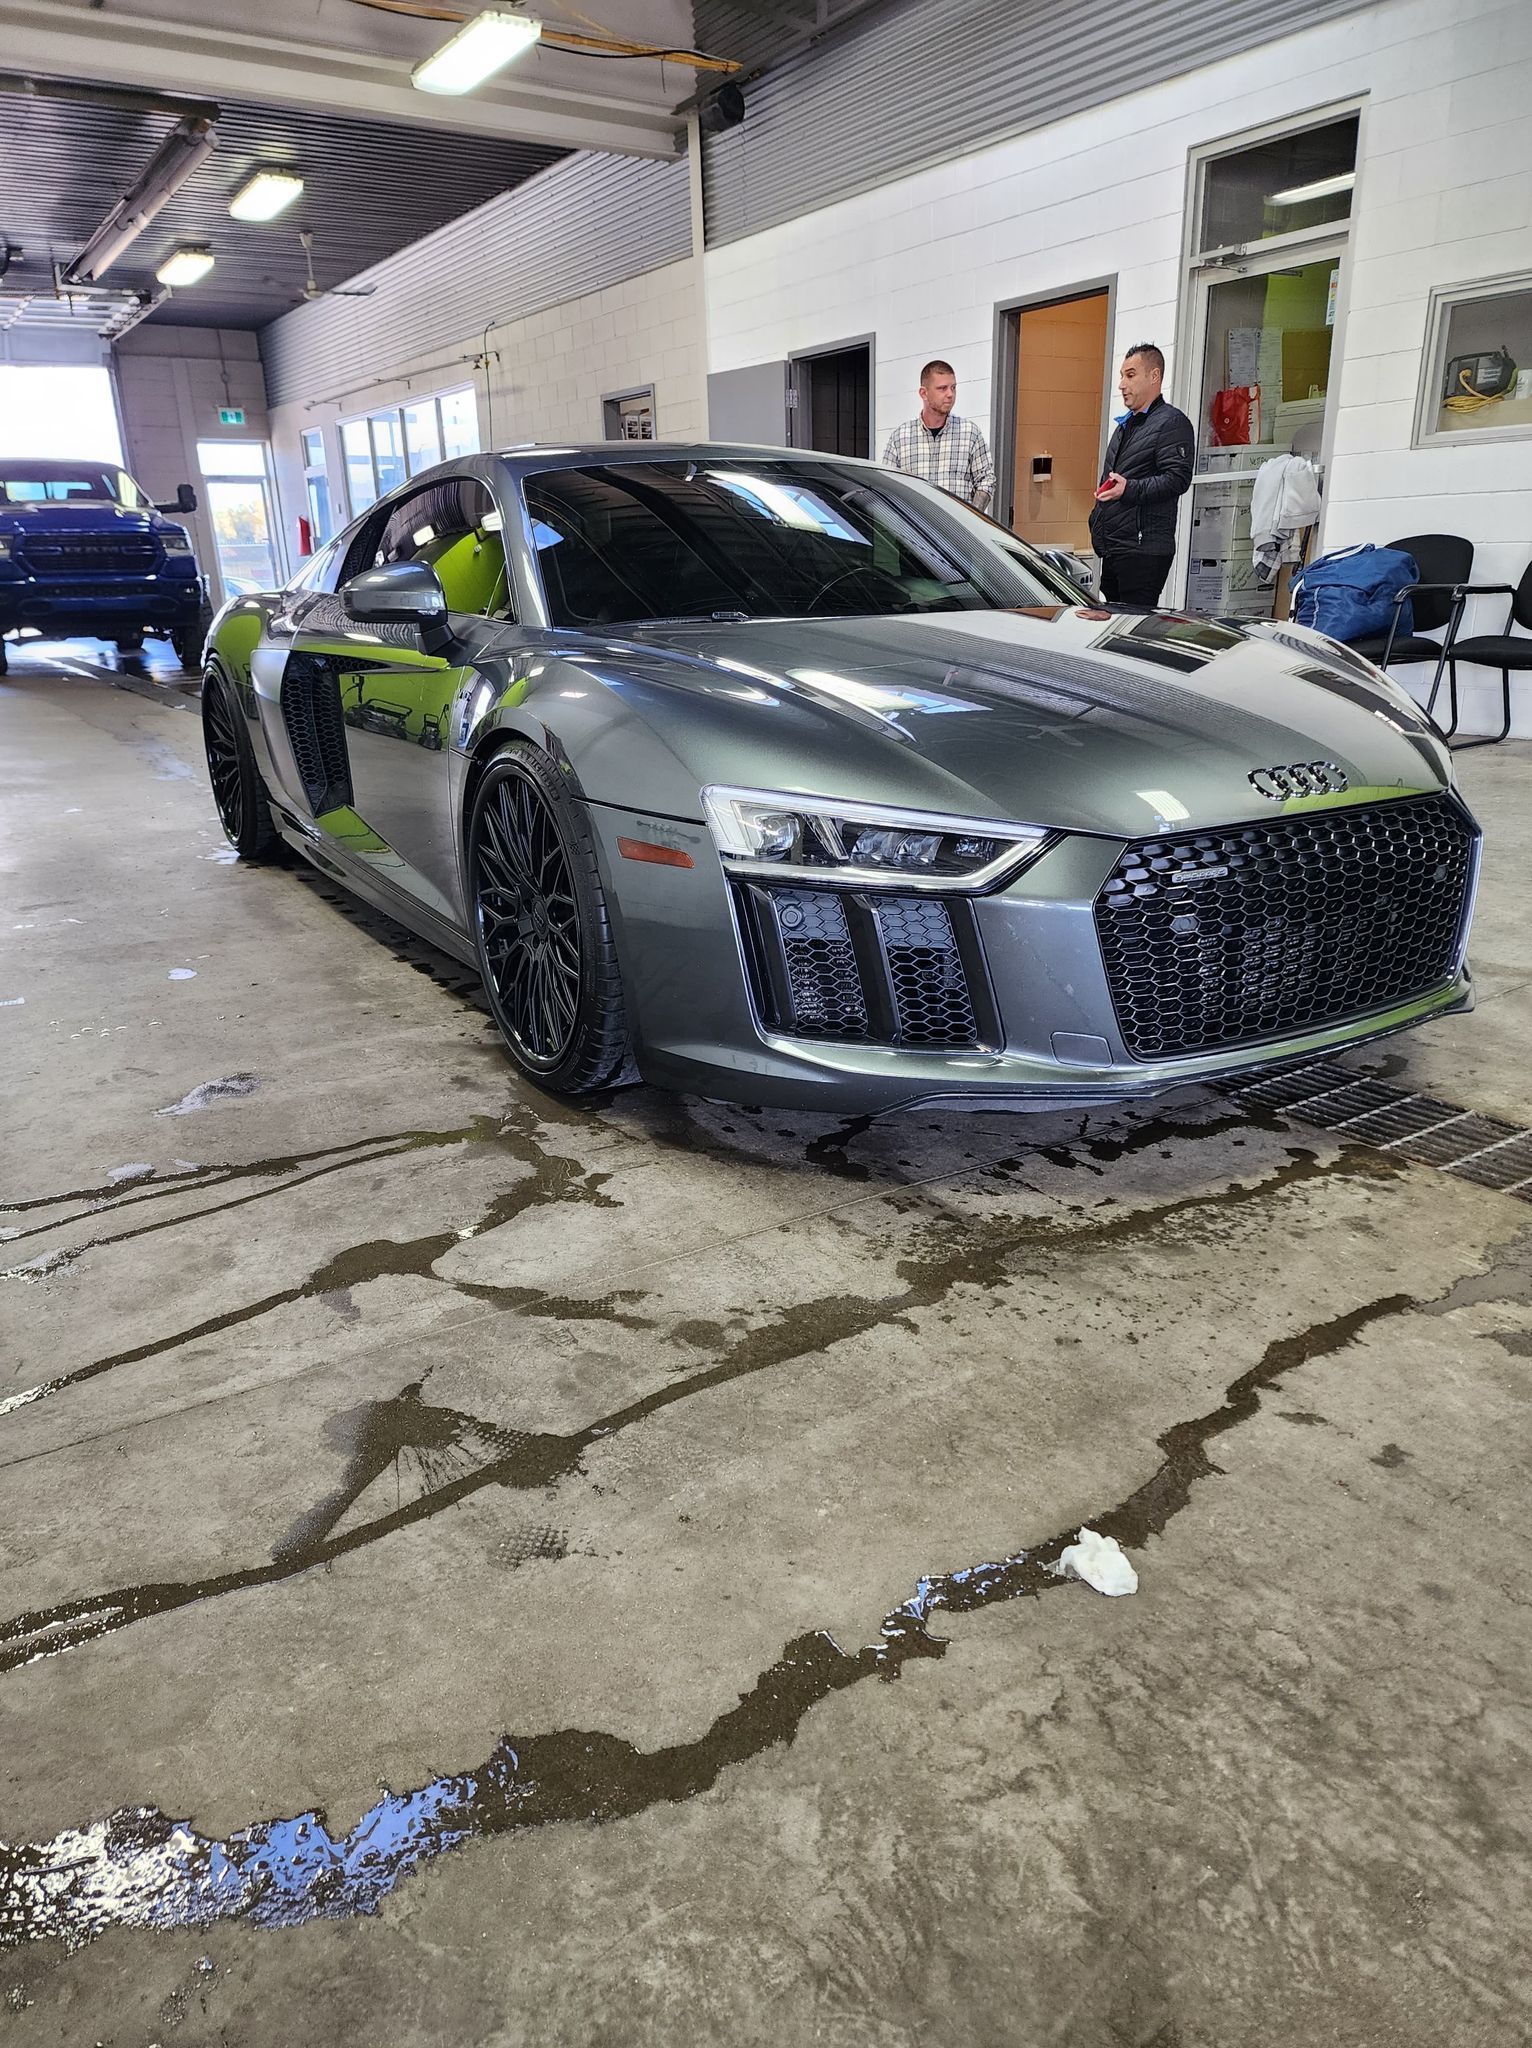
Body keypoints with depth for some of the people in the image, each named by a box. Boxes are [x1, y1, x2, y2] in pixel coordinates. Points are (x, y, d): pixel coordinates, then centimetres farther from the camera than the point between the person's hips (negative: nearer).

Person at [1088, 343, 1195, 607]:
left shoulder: (1172, 422, -4)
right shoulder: (1125, 425, 25)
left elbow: (1177, 478, -16)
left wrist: (1130, 489, -27)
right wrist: (1096, 523, 25)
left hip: (1145, 551, -9)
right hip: (1112, 550, 9)